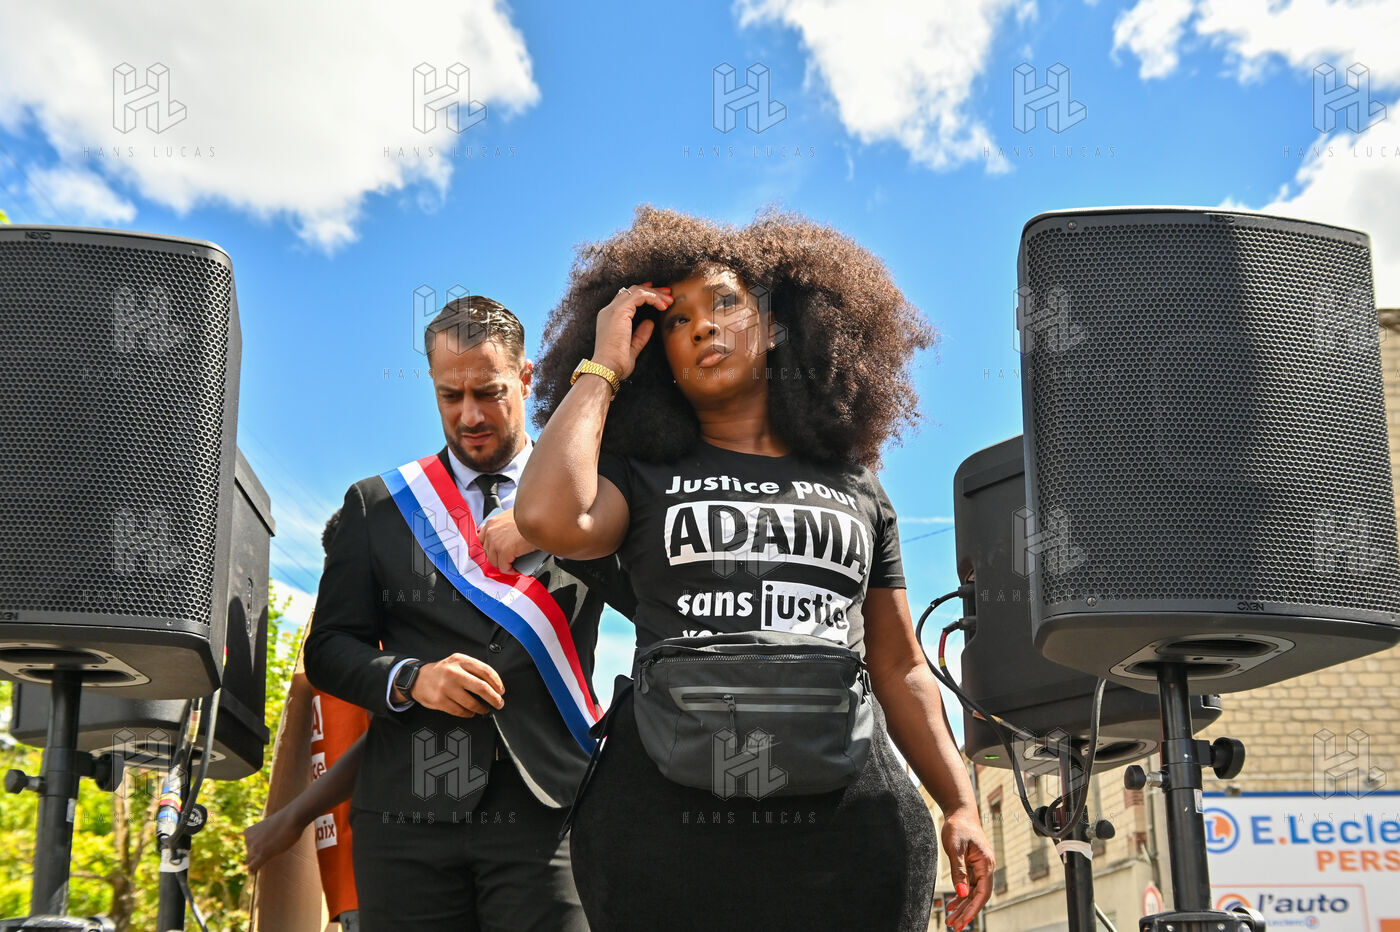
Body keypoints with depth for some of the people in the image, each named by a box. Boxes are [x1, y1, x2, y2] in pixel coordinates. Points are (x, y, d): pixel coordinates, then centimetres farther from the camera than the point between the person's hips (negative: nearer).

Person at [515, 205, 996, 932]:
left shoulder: (857, 489, 19)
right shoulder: (644, 479, 11)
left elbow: (900, 669, 20)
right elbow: (550, 520, -12)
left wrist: (959, 805, 9)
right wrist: (601, 367, 2)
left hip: (849, 812, 2)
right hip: (667, 810, -1)